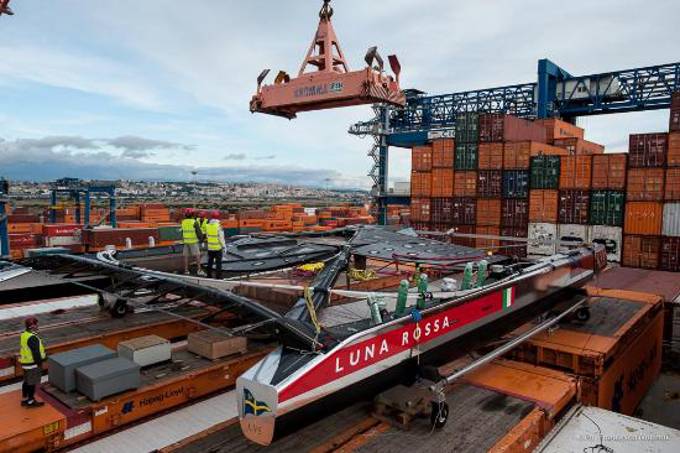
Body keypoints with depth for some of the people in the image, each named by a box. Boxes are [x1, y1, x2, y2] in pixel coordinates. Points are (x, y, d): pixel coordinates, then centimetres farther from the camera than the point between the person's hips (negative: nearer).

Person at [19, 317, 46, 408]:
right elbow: (36, 353, -24)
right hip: (33, 364, -10)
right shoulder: (32, 338, -27)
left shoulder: (23, 335, 4)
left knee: (27, 381, 21)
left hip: (25, 363, 10)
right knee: (32, 383, 4)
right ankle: (30, 401, 14)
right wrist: (40, 363, -14)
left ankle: (24, 399, 33)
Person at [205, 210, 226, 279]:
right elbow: (221, 237, -16)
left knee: (210, 262, 15)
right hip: (218, 247, -5)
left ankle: (209, 275, 22)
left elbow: (207, 236, 9)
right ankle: (218, 276, 6)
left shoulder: (207, 225, -1)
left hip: (210, 247, 5)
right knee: (218, 262, 4)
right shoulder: (219, 226, -17)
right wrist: (224, 246, -7)